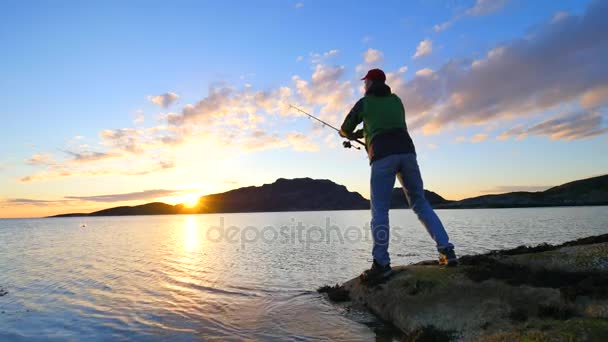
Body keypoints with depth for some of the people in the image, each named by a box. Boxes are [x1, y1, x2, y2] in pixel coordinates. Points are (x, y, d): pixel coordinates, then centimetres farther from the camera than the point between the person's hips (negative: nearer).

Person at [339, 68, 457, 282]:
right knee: (420, 204, 12)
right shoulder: (396, 100, 27)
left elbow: (345, 130, 23)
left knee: (379, 211, -4)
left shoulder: (364, 103, 15)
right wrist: (360, 134, 46)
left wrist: (349, 134, 49)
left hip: (383, 156, -4)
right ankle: (447, 251, 5)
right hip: (407, 152, 4)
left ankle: (381, 264, -10)